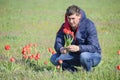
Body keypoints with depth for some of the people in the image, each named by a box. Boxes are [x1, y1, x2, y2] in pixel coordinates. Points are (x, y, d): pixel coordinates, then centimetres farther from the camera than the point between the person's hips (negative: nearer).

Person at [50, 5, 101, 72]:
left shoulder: (89, 25, -20)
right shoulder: (65, 26, -5)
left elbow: (94, 47, -27)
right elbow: (57, 43, -10)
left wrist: (78, 48, -44)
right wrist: (61, 49, -35)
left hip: (93, 55, -4)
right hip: (76, 55, 4)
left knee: (84, 56, -39)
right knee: (54, 58, -14)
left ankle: (88, 73, -9)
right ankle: (73, 70, 5)